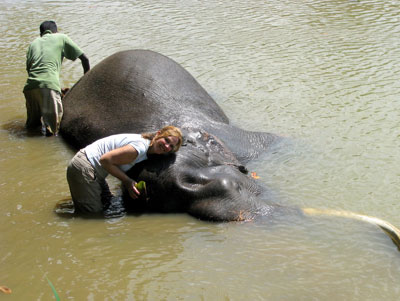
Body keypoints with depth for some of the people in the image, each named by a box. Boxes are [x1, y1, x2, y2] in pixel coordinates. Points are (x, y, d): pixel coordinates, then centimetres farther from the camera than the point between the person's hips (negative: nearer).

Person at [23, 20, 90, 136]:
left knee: (32, 124, 20)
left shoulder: (33, 43, 26)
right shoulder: (61, 38, 18)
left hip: (30, 84, 4)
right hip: (49, 85, -4)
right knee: (52, 129, -4)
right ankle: (45, 122, -25)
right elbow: (84, 58, 18)